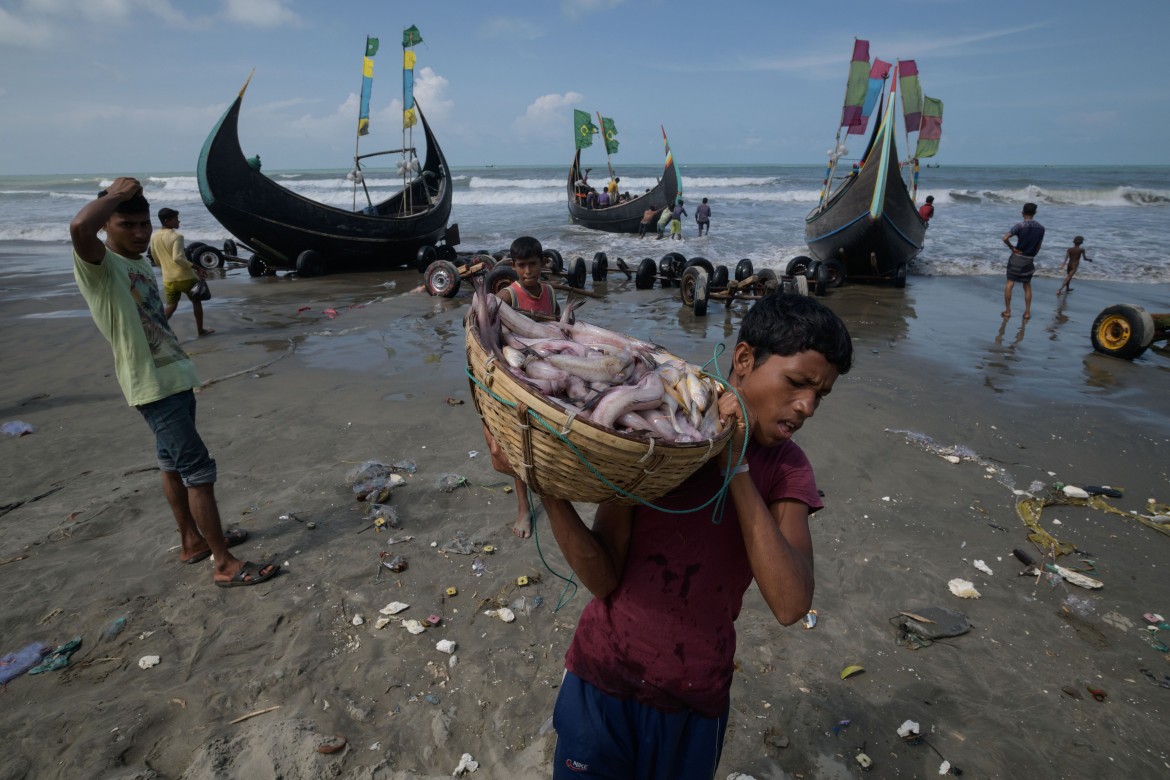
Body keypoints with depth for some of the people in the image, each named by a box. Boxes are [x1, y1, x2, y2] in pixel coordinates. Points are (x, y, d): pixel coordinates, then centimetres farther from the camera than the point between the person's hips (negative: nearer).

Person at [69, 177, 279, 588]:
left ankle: (194, 541, 33)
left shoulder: (141, 262, 13)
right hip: (153, 385, -9)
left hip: (174, 376, 9)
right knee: (198, 470, -8)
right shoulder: (97, 266, -15)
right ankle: (226, 565, 0)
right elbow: (79, 227, -39)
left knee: (173, 463, 19)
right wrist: (116, 194, -22)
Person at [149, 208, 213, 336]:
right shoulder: (176, 236, -16)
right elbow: (177, 258, -28)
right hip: (185, 277, -5)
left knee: (171, 306, 12)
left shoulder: (154, 237, 7)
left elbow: (156, 259, 16)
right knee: (196, 301, 16)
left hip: (168, 279, 6)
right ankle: (201, 329, 24)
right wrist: (196, 267, -23)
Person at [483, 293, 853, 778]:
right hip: (603, 682, -1)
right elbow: (603, 579, -16)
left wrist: (736, 469, -25)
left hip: (697, 702, 2)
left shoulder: (785, 468, -8)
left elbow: (791, 604, -22)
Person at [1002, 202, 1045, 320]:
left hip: (1017, 257, -4)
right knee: (1027, 286, 13)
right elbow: (1038, 246, 7)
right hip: (1029, 260, 4)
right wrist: (1032, 255, 17)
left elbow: (1005, 238, -23)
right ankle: (1027, 312, 13)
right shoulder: (1041, 228, 3)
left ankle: (1007, 310, 4)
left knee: (1009, 284, 5)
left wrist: (1012, 248, -9)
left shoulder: (1019, 226, -12)